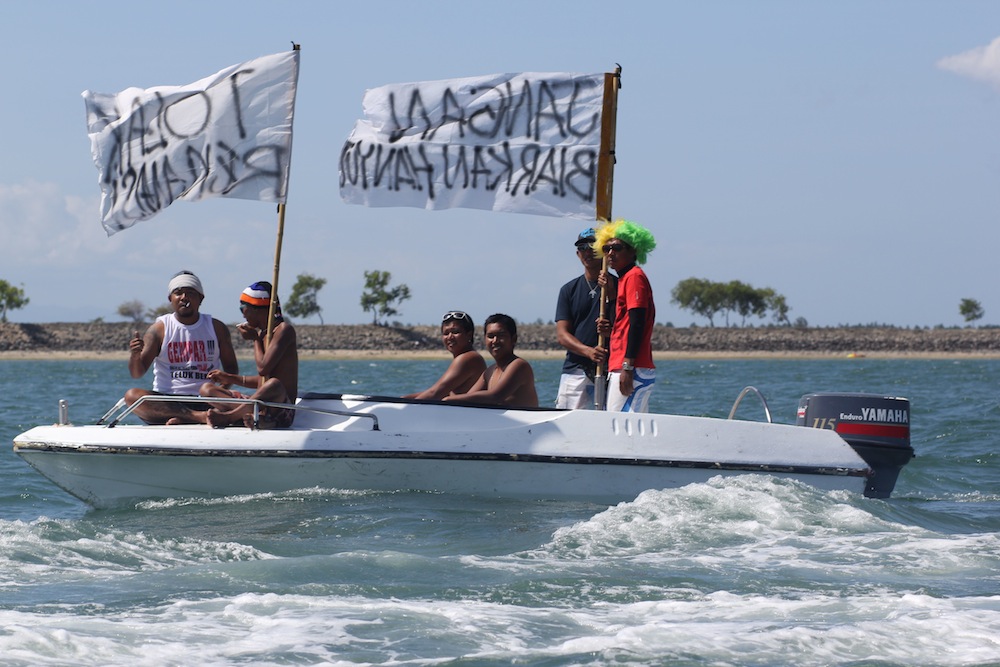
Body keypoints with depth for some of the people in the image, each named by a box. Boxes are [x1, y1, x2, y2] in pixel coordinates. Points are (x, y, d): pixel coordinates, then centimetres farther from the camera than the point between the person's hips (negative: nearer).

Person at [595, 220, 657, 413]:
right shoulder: (625, 279, 22)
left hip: (633, 370, -10)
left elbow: (637, 323, -17)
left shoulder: (634, 276, -8)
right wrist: (611, 329, 6)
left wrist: (627, 367, -21)